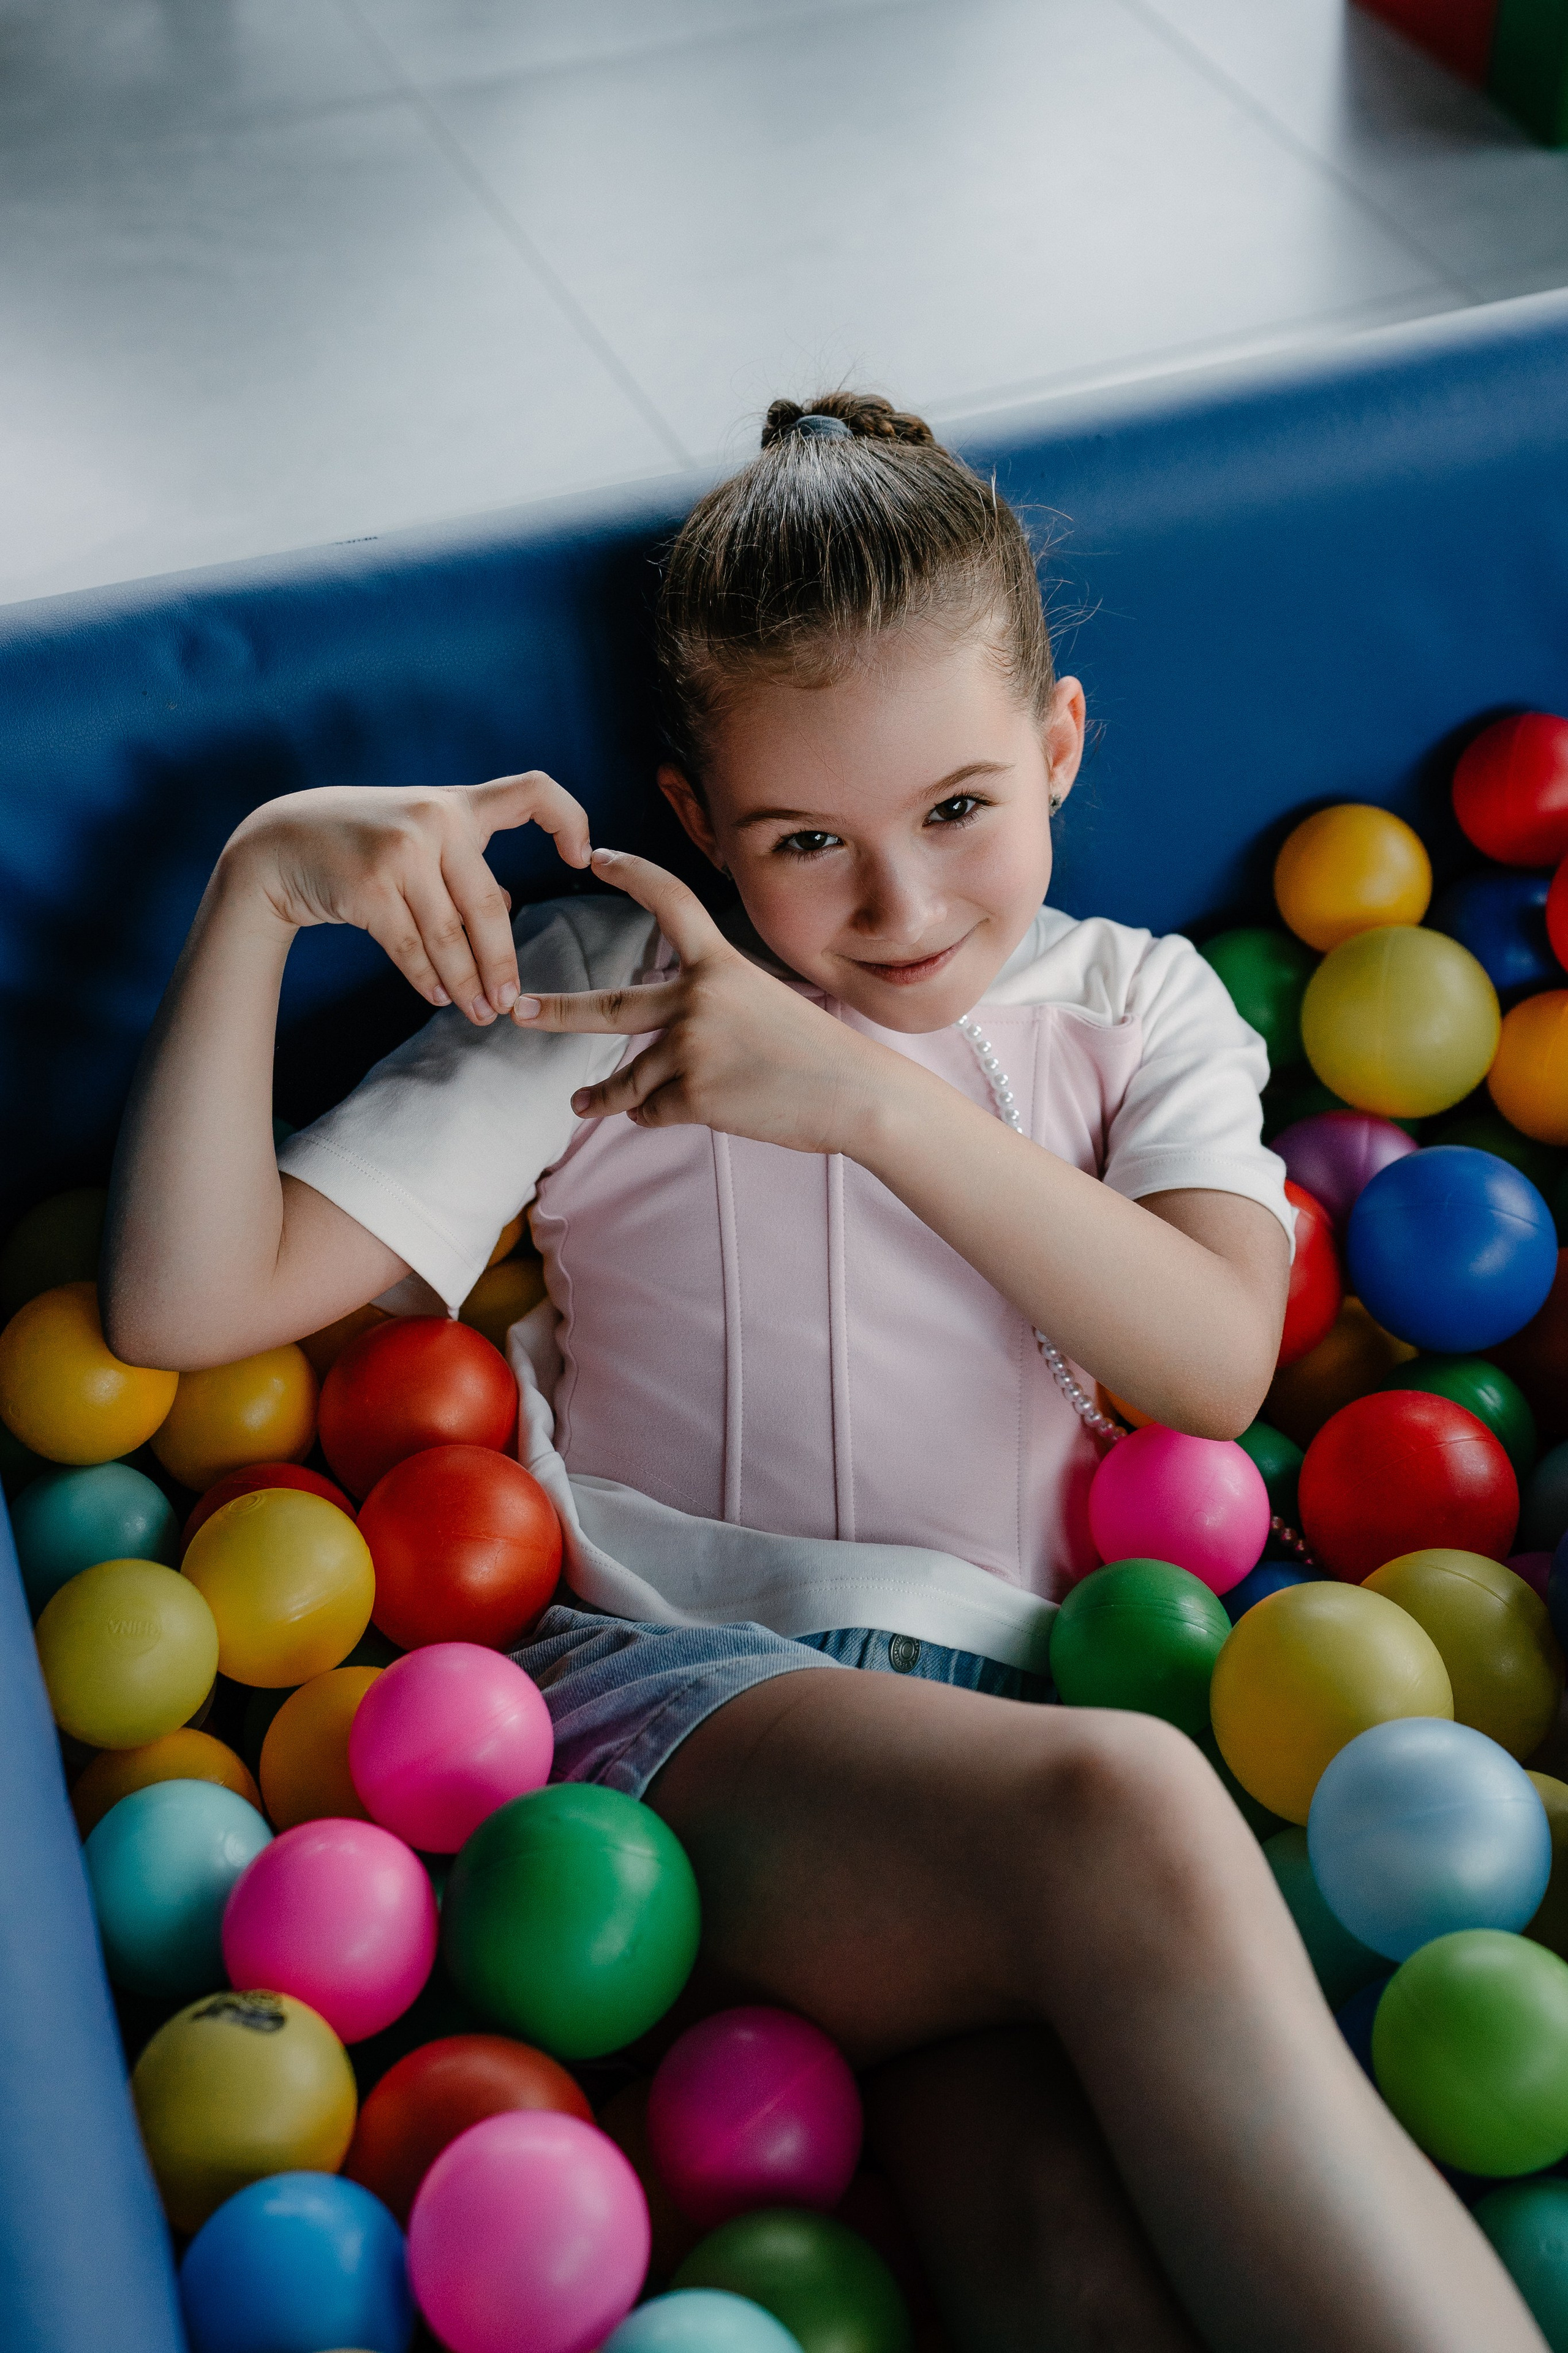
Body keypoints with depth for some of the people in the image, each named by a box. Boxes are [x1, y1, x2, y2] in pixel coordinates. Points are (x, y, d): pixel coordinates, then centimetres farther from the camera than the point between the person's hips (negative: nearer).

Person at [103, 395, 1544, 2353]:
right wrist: (259, 886, -6)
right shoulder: (597, 992, 11)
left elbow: (1215, 1365, 0)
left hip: (1013, 1688, 2)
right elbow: (186, 1306, 5)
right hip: (671, 1679, -1)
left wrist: (877, 1099, -8)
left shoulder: (1133, 1003, 18)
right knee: (1123, 1815, -36)